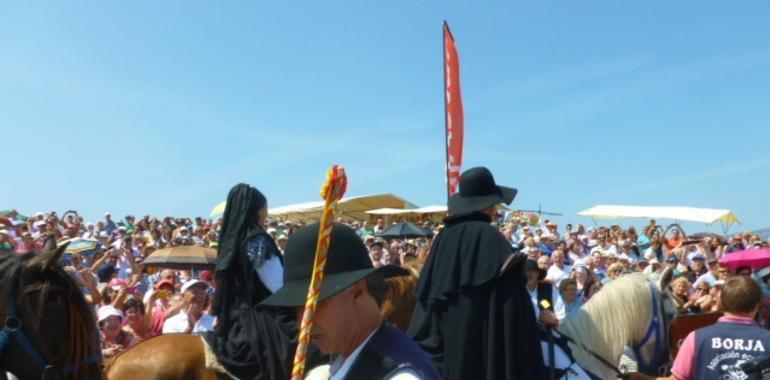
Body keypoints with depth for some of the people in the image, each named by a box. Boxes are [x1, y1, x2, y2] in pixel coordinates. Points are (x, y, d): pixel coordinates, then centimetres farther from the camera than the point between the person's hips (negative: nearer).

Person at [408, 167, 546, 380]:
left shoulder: (444, 238, 2)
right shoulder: (491, 238, -13)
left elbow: (427, 297, 8)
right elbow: (513, 311, -16)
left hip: (444, 353, 5)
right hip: (484, 350, -5)